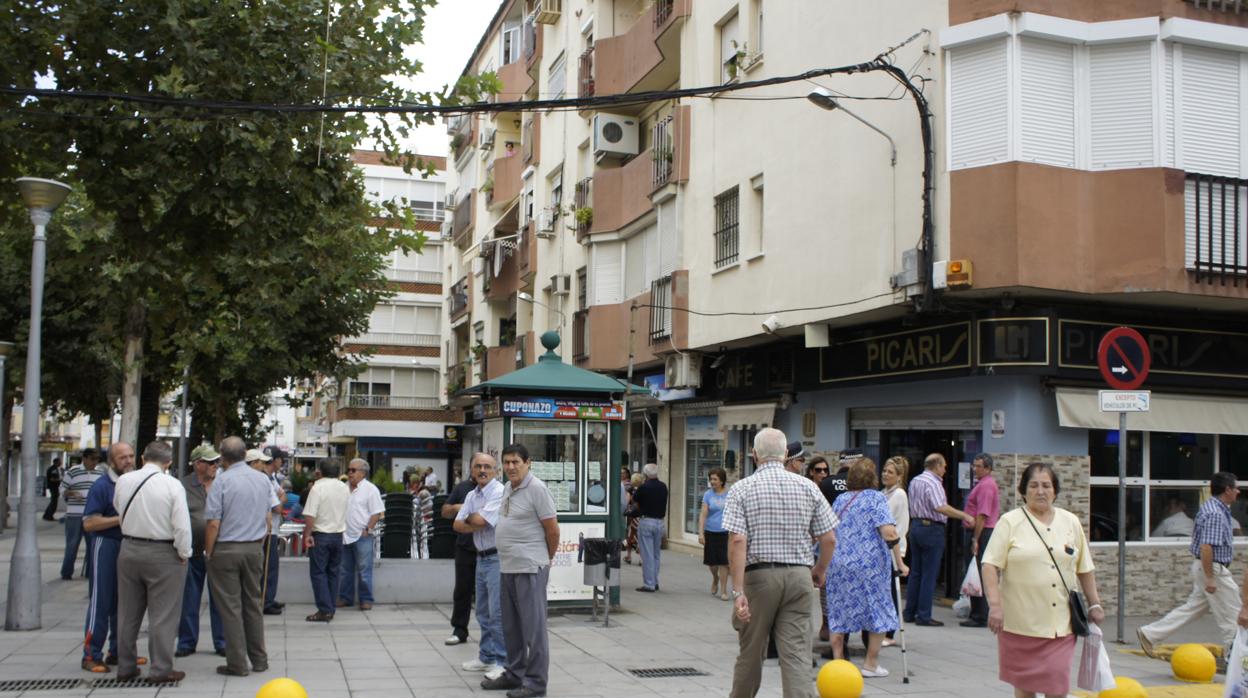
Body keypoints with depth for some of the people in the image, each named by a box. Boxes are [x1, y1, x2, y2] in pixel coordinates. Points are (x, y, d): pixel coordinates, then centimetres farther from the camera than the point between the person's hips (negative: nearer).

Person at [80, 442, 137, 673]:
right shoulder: (101, 486, -9)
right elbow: (88, 523, -15)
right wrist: (120, 519, -19)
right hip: (106, 547, -6)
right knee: (101, 601, -4)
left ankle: (118, 651, 20)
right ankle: (91, 655, 1)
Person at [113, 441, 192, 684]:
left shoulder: (123, 481, -1)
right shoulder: (172, 485, -14)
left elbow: (118, 508, 13)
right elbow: (182, 526, -15)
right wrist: (184, 554, -3)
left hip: (129, 550, 5)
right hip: (162, 554, -5)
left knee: (128, 612, 15)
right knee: (162, 614, 3)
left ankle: (125, 667, 24)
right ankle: (161, 669, 6)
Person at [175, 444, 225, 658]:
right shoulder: (182, 486, 0)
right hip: (192, 551, -1)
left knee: (219, 600, 7)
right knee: (188, 601, 8)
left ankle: (221, 642, 17)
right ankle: (187, 642, 21)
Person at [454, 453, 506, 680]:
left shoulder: (499, 492, -13)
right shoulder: (472, 495, 13)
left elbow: (480, 520, -21)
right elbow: (457, 525, 8)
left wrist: (469, 519, -1)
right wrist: (474, 525, -10)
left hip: (497, 557, -9)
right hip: (481, 557, 9)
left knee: (498, 612, -7)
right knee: (483, 612, 16)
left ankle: (502, 662, -1)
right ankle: (486, 657, 26)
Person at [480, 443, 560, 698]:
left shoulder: (536, 489, -13)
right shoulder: (507, 488, 13)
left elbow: (552, 528, -11)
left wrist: (549, 557, 1)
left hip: (529, 568, -9)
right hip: (507, 567, 9)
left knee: (533, 626, -2)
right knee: (511, 626, 17)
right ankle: (514, 674, 29)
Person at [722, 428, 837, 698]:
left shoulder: (742, 489, -4)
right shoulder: (808, 487, 3)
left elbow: (737, 541, -14)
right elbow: (829, 538, 3)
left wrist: (738, 591, -15)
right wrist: (820, 570, 20)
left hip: (759, 575, -1)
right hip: (799, 576, 1)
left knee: (750, 653, 15)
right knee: (797, 655, -1)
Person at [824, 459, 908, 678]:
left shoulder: (840, 500, 10)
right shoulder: (876, 498, -5)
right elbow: (889, 533, -15)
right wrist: (899, 563, -10)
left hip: (839, 563, 4)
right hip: (870, 565, -4)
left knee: (840, 612, 11)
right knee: (878, 611, 10)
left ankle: (838, 660, 11)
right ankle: (871, 664, 12)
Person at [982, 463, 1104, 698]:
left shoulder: (1071, 522, 9)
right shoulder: (1010, 522, -4)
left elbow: (1084, 568, 15)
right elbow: (991, 566, -9)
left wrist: (1094, 604, 12)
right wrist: (995, 605, -18)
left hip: (1060, 623, 2)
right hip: (1021, 622, -2)